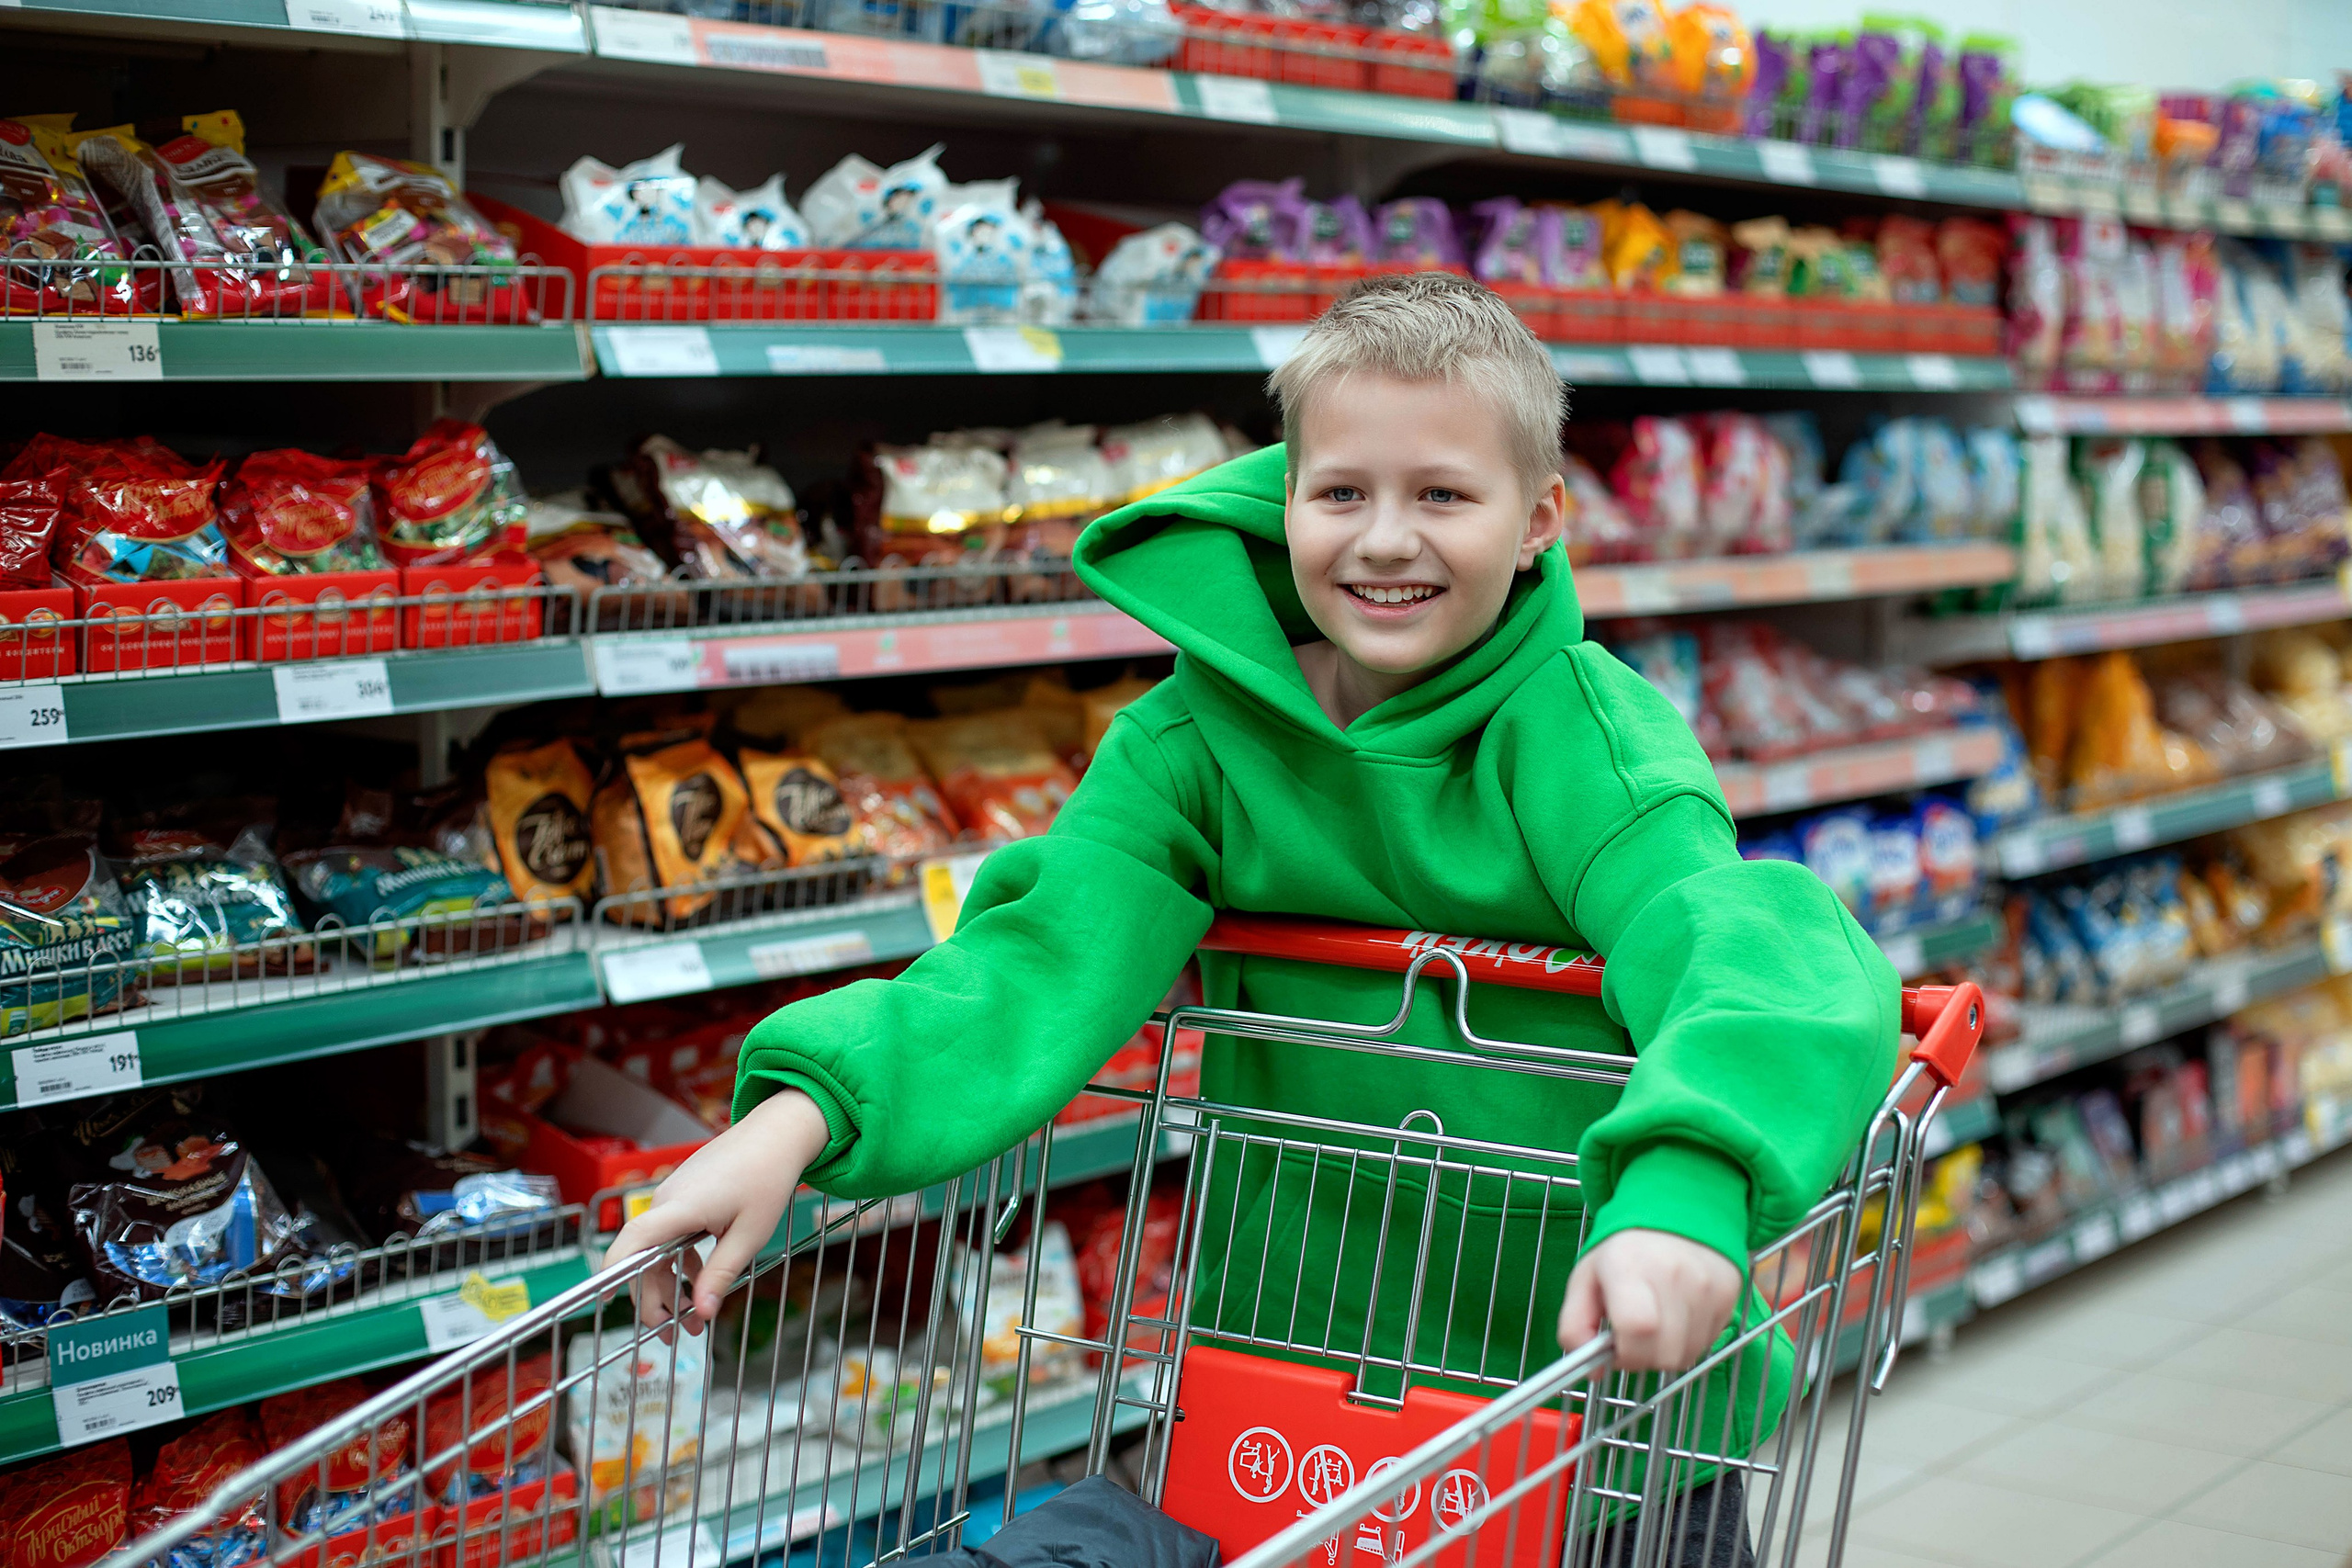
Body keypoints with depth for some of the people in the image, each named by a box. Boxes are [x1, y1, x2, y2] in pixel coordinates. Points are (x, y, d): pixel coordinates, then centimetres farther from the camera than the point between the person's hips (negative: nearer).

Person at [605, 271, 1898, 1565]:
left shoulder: (1585, 731, -17)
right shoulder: (1196, 739, -8)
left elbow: (1744, 950, -34)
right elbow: (1054, 954, -21)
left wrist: (1681, 1191, -55)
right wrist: (802, 1110, -39)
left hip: (1615, 1390, -2)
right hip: (1291, 1369, 3)